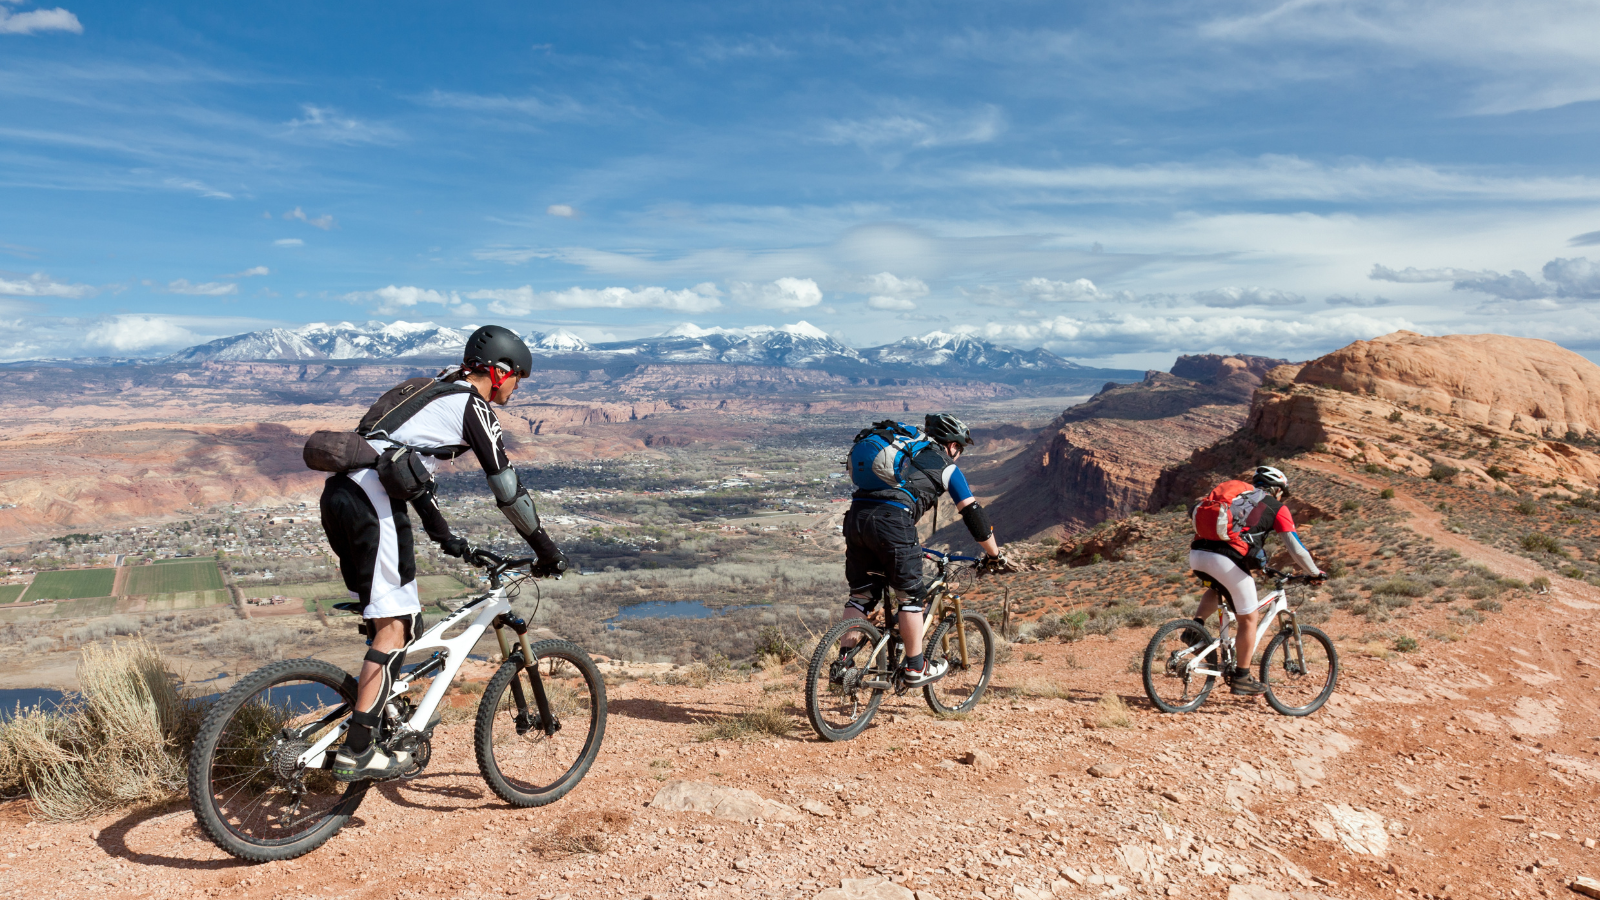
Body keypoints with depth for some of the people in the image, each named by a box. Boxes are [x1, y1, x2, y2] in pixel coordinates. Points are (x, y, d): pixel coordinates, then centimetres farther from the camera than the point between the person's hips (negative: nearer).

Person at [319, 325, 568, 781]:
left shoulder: (434, 395, 26)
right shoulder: (473, 407, -1)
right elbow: (507, 488, -3)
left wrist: (446, 537, 38)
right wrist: (547, 552, 5)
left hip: (339, 492, 10)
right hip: (373, 504, -9)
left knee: (386, 617, 19)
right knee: (395, 626, -3)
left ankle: (387, 720, 28)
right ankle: (356, 750, 0)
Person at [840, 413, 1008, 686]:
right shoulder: (946, 467, 15)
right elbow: (973, 513, 12)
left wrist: (908, 544, 50)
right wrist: (994, 555, 22)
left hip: (856, 514, 6)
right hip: (890, 520, -6)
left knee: (862, 594, 16)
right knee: (911, 596, 9)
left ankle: (844, 661, 12)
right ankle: (915, 668, 17)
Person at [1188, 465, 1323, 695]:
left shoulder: (1238, 495, 31)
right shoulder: (1277, 508, 16)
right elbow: (1296, 549, 12)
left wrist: (1259, 564, 52)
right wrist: (1315, 573, 29)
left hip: (1197, 553, 6)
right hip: (1226, 560, -6)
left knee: (1219, 588, 38)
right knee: (1249, 619, 13)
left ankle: (1196, 624, 13)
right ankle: (1242, 678, 19)